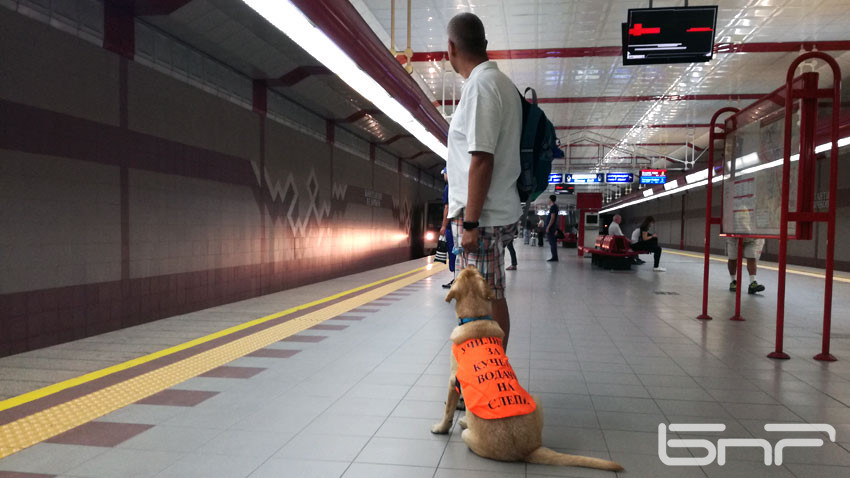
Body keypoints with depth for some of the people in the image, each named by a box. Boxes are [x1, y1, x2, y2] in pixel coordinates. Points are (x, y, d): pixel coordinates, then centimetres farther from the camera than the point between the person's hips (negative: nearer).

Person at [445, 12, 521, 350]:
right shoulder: (500, 82, 16)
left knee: (488, 298, -3)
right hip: (496, 210, 10)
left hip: (482, 215, -10)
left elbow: (482, 159, -21)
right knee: (489, 296, 15)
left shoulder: (481, 84, -14)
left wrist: (470, 222, -19)